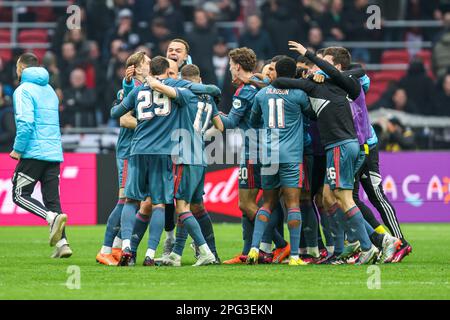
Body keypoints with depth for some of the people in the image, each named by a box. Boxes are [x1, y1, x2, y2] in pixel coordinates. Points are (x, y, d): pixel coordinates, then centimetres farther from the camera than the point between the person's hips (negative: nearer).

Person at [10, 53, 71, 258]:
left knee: (19, 195, 1)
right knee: (52, 199, 6)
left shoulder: (24, 90, -6)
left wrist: (18, 149, -11)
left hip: (35, 152, -7)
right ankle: (61, 243, -5)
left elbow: (26, 123, -18)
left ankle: (53, 217, -21)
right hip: (54, 154, 7)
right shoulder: (49, 90, 19)